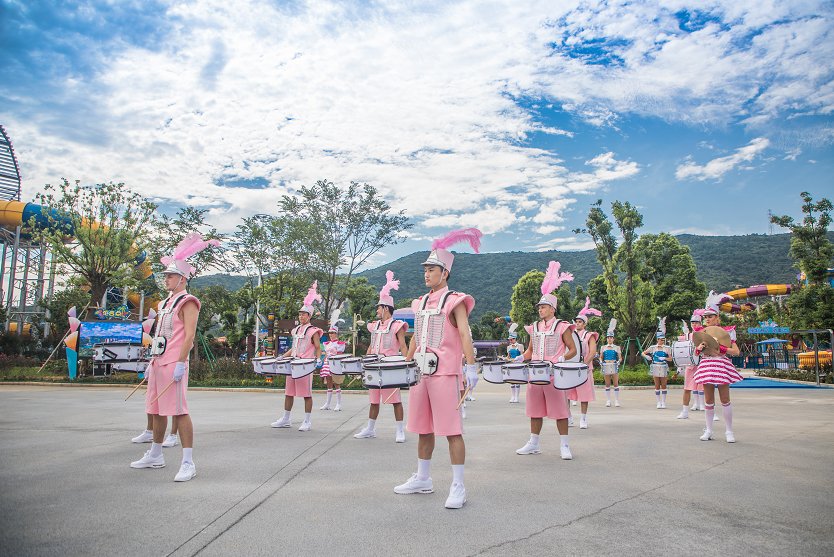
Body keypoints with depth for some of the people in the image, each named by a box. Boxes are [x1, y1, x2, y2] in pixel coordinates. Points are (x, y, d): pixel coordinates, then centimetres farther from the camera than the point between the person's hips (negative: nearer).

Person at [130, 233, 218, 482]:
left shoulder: (187, 302, -8)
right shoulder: (166, 302, 19)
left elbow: (189, 335, -17)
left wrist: (181, 363, -22)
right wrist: (152, 362, 22)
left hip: (174, 365, -9)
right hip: (158, 363, 10)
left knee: (179, 411, -10)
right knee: (157, 410, 17)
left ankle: (188, 463, -7)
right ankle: (155, 455, 30)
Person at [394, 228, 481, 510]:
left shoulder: (455, 301, -4)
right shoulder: (421, 303, 16)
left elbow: (464, 334, -15)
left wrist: (471, 367, -25)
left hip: (444, 372, -7)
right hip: (421, 371, 7)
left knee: (451, 429, -5)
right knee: (423, 428, 15)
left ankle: (458, 487, 3)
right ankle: (422, 479, 28)